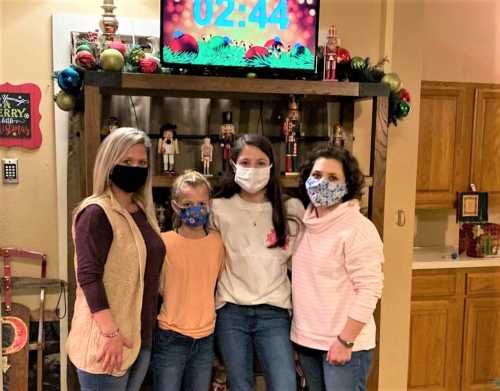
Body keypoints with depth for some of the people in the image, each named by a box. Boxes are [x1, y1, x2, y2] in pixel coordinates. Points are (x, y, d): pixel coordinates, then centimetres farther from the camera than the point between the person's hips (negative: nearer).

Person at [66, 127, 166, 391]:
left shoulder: (142, 211, 9)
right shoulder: (96, 212, -14)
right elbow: (88, 276, -21)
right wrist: (111, 333, -24)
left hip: (140, 337, 8)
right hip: (107, 339, -8)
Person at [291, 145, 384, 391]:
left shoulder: (358, 229, -16)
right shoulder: (304, 224, 5)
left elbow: (369, 290, -18)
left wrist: (345, 341, -17)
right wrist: (300, 331, 9)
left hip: (344, 343, -6)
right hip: (307, 340, 7)